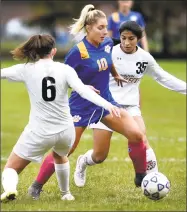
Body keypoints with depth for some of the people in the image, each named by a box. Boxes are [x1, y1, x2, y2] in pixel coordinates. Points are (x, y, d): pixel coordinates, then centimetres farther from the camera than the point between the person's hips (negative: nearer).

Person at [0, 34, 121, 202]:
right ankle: (66, 193, 48)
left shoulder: (27, 70, -4)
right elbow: (83, 90, -15)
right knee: (60, 156, 39)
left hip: (39, 132, -3)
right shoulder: (65, 70, -2)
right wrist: (107, 104, -21)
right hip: (66, 131, 3)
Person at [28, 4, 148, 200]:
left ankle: (141, 177, 11)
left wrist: (116, 75, 25)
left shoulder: (107, 44, -4)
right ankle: (36, 186, 15)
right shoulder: (78, 51, -21)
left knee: (136, 134, -7)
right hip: (81, 106, -5)